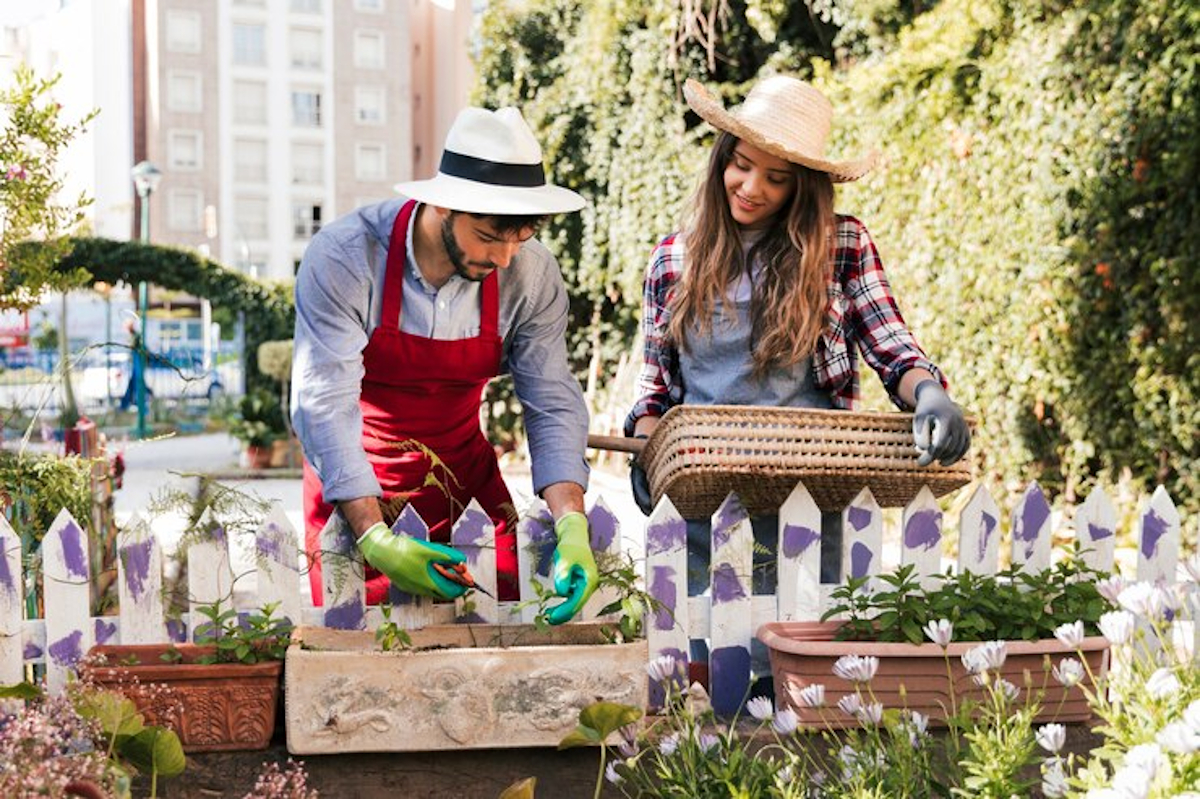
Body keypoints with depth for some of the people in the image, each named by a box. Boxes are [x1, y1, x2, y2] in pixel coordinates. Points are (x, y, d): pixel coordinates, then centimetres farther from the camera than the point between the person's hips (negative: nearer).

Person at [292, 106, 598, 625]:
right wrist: (375, 538, -38)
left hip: (463, 475, 3)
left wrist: (571, 526, -28)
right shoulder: (342, 258, -26)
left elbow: (553, 405, -12)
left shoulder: (532, 275, -15)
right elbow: (324, 406, -28)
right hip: (352, 482, -3)